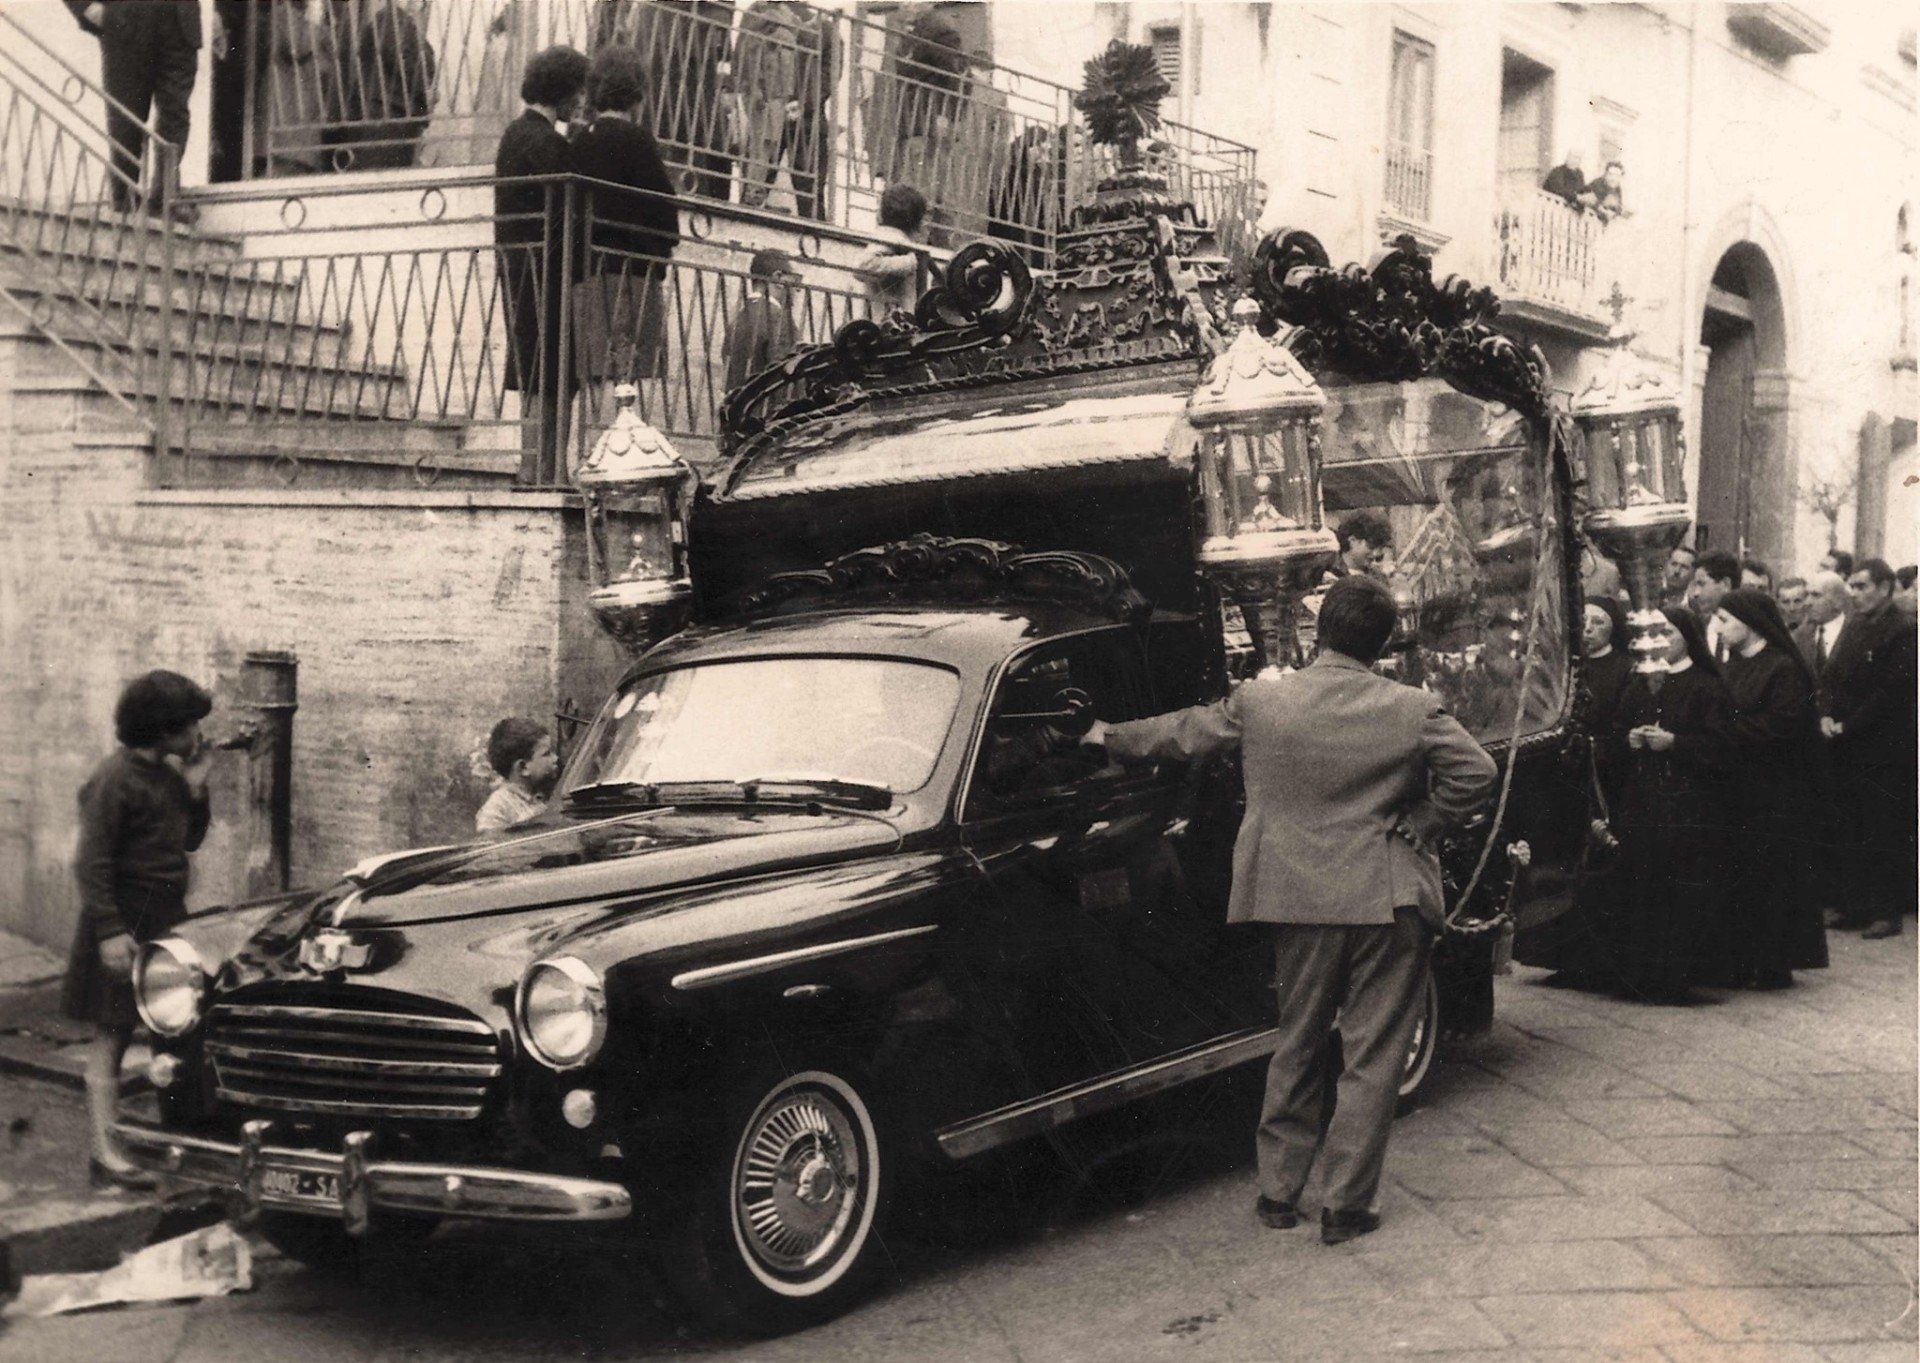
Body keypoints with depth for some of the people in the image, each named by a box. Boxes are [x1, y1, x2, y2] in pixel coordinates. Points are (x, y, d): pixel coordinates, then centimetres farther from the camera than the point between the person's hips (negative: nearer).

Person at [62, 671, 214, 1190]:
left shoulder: (168, 773, 10)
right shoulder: (114, 781, -15)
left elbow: (188, 841, 16)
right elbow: (91, 863, -18)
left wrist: (195, 790, 1)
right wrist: (110, 932, -23)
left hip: (165, 921, 8)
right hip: (124, 924, -8)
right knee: (111, 1037, -1)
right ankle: (105, 1156, 4)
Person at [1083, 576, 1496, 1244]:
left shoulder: (1259, 701, -4)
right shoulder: (1415, 712, -8)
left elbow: (1182, 734, 8)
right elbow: (1475, 773, -11)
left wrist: (1110, 737, 25)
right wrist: (1416, 825, -1)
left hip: (1300, 901, 2)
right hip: (1388, 905, -2)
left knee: (1297, 1048, 18)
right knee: (1371, 1056, 7)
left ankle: (1279, 1191, 24)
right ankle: (1346, 1206, 11)